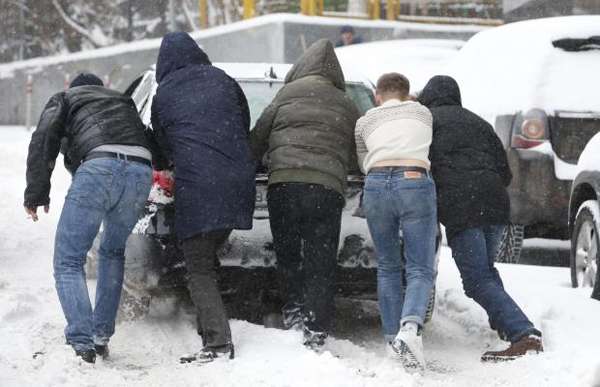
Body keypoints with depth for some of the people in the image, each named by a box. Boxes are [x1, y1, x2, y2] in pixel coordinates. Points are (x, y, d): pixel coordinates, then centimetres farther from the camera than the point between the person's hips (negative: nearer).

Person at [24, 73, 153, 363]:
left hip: (100, 167, -4)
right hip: (141, 171, 5)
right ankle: (102, 336, 20)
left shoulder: (64, 99, 25)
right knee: (112, 252, 27)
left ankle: (82, 341, -13)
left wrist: (36, 193, 9)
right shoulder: (122, 102, 39)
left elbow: (43, 141, 9)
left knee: (68, 261, 3)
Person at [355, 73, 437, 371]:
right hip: (415, 182, -1)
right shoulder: (423, 113, 25)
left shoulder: (365, 122, 23)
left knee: (387, 267, 18)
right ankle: (411, 326, -26)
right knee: (420, 269, 0)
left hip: (377, 185, 1)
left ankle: (393, 337, 12)